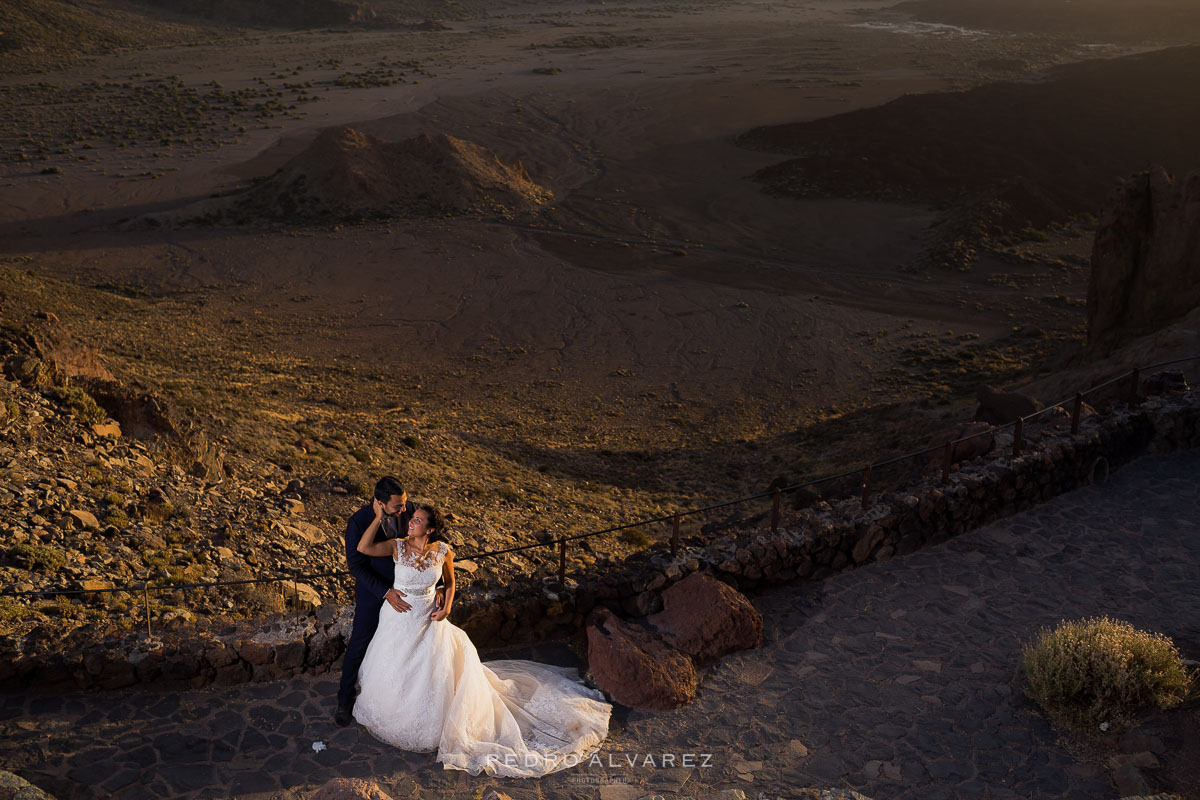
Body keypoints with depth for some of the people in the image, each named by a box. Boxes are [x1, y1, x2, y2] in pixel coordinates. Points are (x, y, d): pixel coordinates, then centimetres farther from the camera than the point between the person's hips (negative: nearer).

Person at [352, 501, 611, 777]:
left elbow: (450, 581, 6)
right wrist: (379, 516, -26)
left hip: (427, 619, 0)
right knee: (391, 671, 13)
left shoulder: (442, 552, -12)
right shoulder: (398, 547, -14)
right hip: (397, 617, 0)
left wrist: (446, 607, -9)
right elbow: (363, 548, -25)